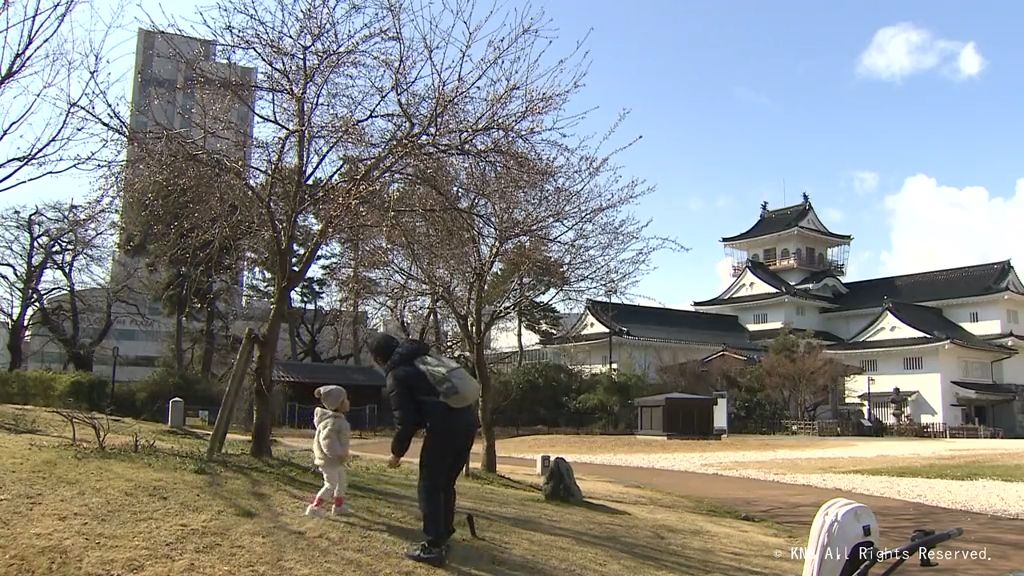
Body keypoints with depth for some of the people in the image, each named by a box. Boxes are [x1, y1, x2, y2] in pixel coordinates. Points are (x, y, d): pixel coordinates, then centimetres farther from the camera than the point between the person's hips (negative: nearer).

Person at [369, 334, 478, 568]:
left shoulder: (396, 375, 1)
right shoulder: (425, 357, 23)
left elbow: (405, 420, -4)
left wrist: (397, 452, 10)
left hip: (445, 427, -7)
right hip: (468, 421, 8)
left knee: (429, 487, 6)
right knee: (445, 484, 21)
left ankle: (433, 548, 6)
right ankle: (443, 538, 31)